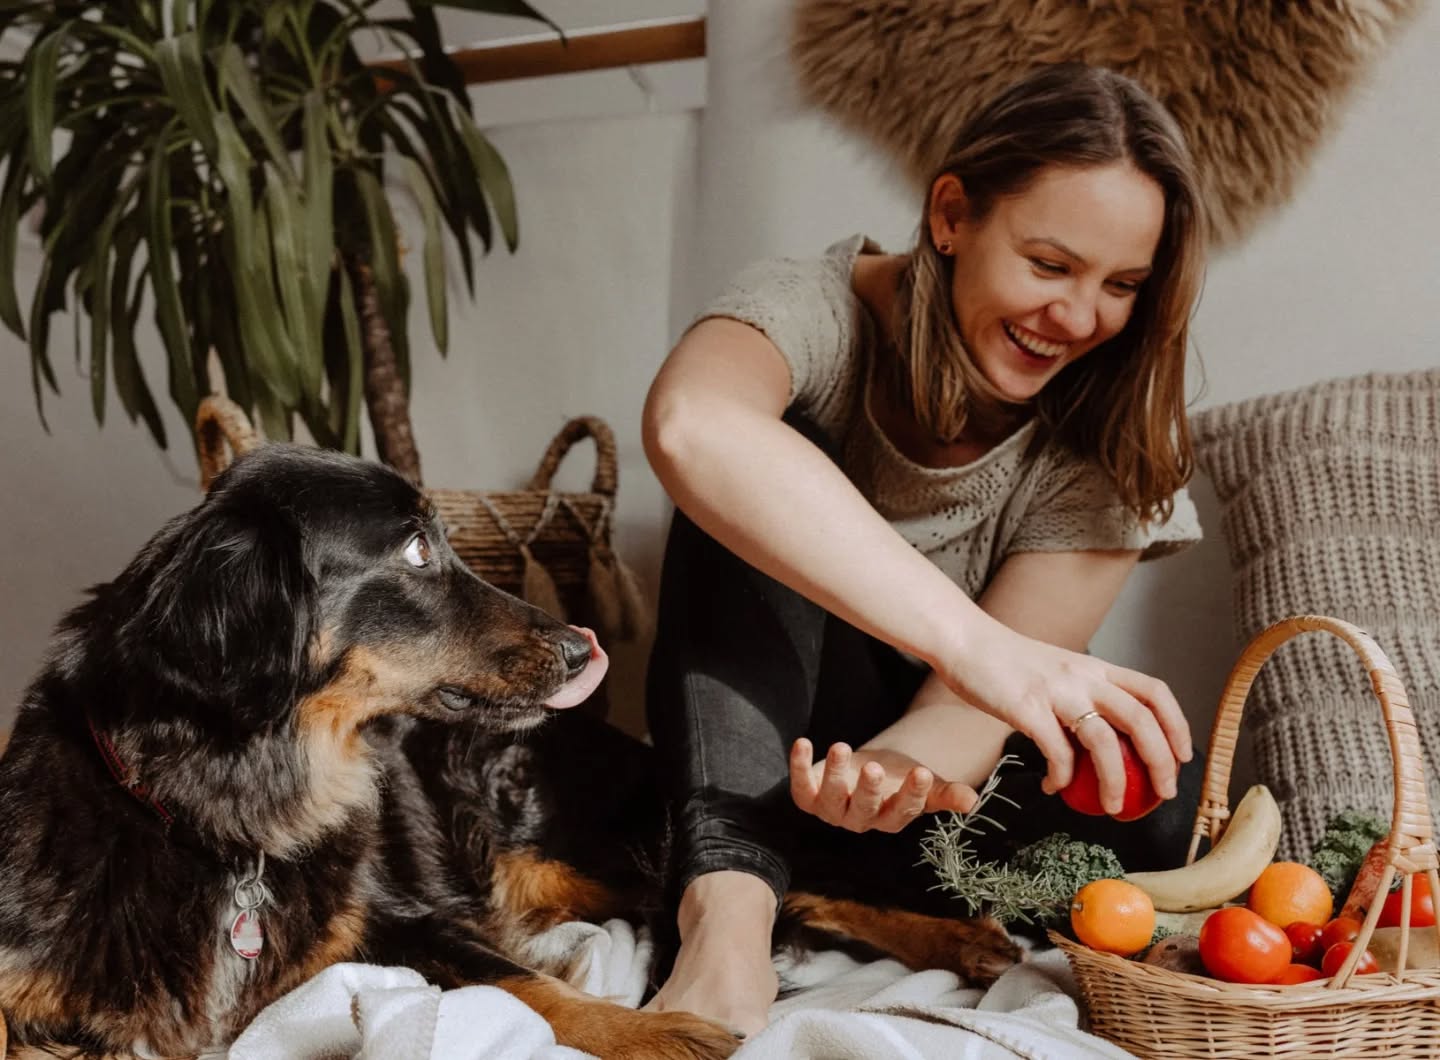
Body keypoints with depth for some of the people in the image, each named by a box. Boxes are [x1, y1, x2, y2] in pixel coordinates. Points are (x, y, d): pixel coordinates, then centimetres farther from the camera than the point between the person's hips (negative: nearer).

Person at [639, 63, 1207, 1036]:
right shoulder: (819, 313, -21)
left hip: (926, 749, 2)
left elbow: (971, 704, -21)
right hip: (752, 734, -2)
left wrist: (897, 769, -46)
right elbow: (689, 427, -47)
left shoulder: (1107, 445, -13)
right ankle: (729, 909, -38)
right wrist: (975, 642, -54)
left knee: (1157, 796, -27)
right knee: (763, 461, -27)